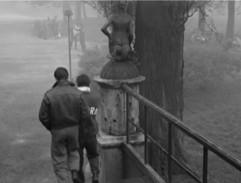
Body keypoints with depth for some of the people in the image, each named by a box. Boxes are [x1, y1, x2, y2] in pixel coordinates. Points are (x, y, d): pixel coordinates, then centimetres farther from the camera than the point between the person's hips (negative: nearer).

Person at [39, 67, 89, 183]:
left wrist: (50, 128, 6)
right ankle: (75, 173, 6)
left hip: (57, 131, -2)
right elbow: (84, 114, -9)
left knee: (59, 160, 13)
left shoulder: (49, 95, -16)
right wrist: (74, 123, 10)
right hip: (74, 129, 2)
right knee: (73, 151, 27)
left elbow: (43, 116, -13)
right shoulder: (76, 93, -11)